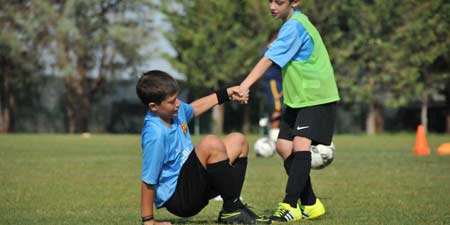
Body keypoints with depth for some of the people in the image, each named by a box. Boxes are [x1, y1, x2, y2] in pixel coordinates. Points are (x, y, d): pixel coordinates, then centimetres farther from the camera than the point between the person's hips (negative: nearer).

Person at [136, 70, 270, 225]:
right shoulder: (155, 135, -26)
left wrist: (226, 94, 24)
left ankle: (231, 210, -1)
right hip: (176, 199, -10)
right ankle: (232, 208, -19)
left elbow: (193, 108, 26)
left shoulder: (176, 110, 1)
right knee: (211, 144, -29)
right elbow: (148, 180, -22)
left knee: (237, 141, 12)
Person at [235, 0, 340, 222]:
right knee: (284, 146, 6)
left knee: (300, 144, -22)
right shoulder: (294, 23, 9)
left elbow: (269, 59, -30)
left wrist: (245, 85, -36)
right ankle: (310, 204, 14)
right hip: (298, 97, 10)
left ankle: (290, 205, -24)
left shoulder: (294, 26, -20)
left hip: (316, 96, -10)